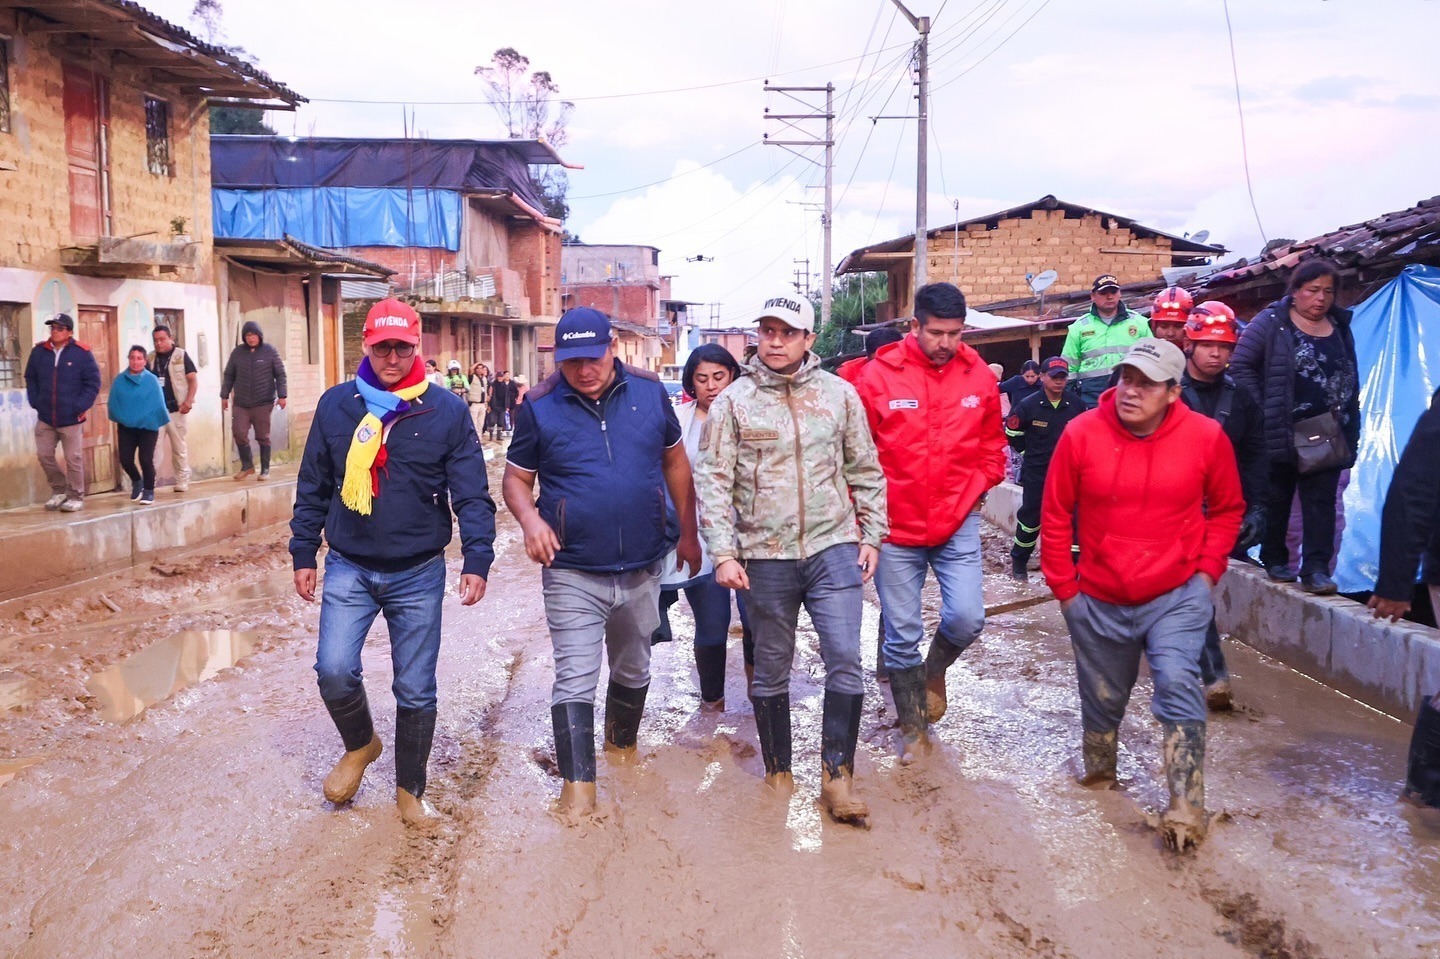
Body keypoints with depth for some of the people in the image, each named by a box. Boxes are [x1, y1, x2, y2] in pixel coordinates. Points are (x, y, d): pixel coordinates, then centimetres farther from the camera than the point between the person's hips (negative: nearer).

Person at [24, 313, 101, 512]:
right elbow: (30, 379, 13)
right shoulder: (39, 351, 3)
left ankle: (76, 497, 12)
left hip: (71, 418, -4)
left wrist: (81, 406, -12)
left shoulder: (82, 353, -9)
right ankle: (59, 490, 26)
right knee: (44, 455, 8)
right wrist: (35, 402, 3)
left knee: (73, 459, 1)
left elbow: (93, 382, -6)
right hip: (45, 417, 5)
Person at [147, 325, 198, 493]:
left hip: (176, 409, -3)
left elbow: (193, 379, -5)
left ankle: (182, 481, 12)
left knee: (179, 447, 5)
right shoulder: (150, 358, 9)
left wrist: (188, 401, -17)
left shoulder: (181, 356, -2)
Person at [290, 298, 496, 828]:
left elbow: (471, 493, -5)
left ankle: (410, 792, 27)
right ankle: (360, 744, 21)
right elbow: (313, 486, 9)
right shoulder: (336, 404, 2)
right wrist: (303, 554, 8)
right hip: (349, 569, 1)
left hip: (419, 574, -1)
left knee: (416, 691, 6)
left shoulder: (447, 411, -5)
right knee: (334, 670, -12)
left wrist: (477, 559, -15)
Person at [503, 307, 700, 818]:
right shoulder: (539, 406, -7)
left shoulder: (649, 391, -2)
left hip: (642, 569, 3)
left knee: (633, 668, 21)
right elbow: (517, 476, 1)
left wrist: (688, 532, 10)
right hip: (573, 573, -3)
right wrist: (529, 518, -20)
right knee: (575, 679, -6)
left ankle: (622, 745, 45)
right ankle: (577, 785, 4)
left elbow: (675, 461, 8)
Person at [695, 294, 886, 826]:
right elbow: (713, 482, -2)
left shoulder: (839, 394, 4)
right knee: (771, 671, 11)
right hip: (764, 556, 0)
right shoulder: (733, 401, -1)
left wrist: (872, 535, 5)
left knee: (845, 661, -4)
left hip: (833, 548, 1)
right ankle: (778, 775, 27)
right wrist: (723, 553, -9)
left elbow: (865, 471, 10)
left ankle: (837, 776, 10)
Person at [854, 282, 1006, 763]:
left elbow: (993, 448, 11)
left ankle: (933, 670, 26)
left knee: (967, 618, -9)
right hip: (895, 528, -1)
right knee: (902, 634, 7)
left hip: (958, 525, 2)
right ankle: (913, 728, 27)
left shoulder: (978, 376, -1)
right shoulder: (879, 376, -9)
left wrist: (970, 492, 0)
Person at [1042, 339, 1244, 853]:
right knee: (1102, 698, 16)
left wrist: (1208, 570, -2)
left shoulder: (1207, 437, -9)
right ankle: (1097, 777, 43)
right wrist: (1064, 587, -2)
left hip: (1176, 597, -1)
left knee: (1178, 684, -19)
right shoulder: (1081, 434, -11)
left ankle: (1186, 810, -12)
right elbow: (1055, 516, -3)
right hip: (1098, 600, 1)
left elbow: (1227, 509, 7)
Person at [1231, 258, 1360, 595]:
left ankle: (1316, 569, 1)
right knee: (1276, 499, 8)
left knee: (1321, 501, 0)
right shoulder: (1271, 323, -5)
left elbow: (1351, 381, 17)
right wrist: (1261, 412, -13)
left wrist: (1351, 432, 12)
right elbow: (1241, 365, -9)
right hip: (1279, 436, -4)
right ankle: (1274, 560, 21)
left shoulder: (1341, 328, 12)